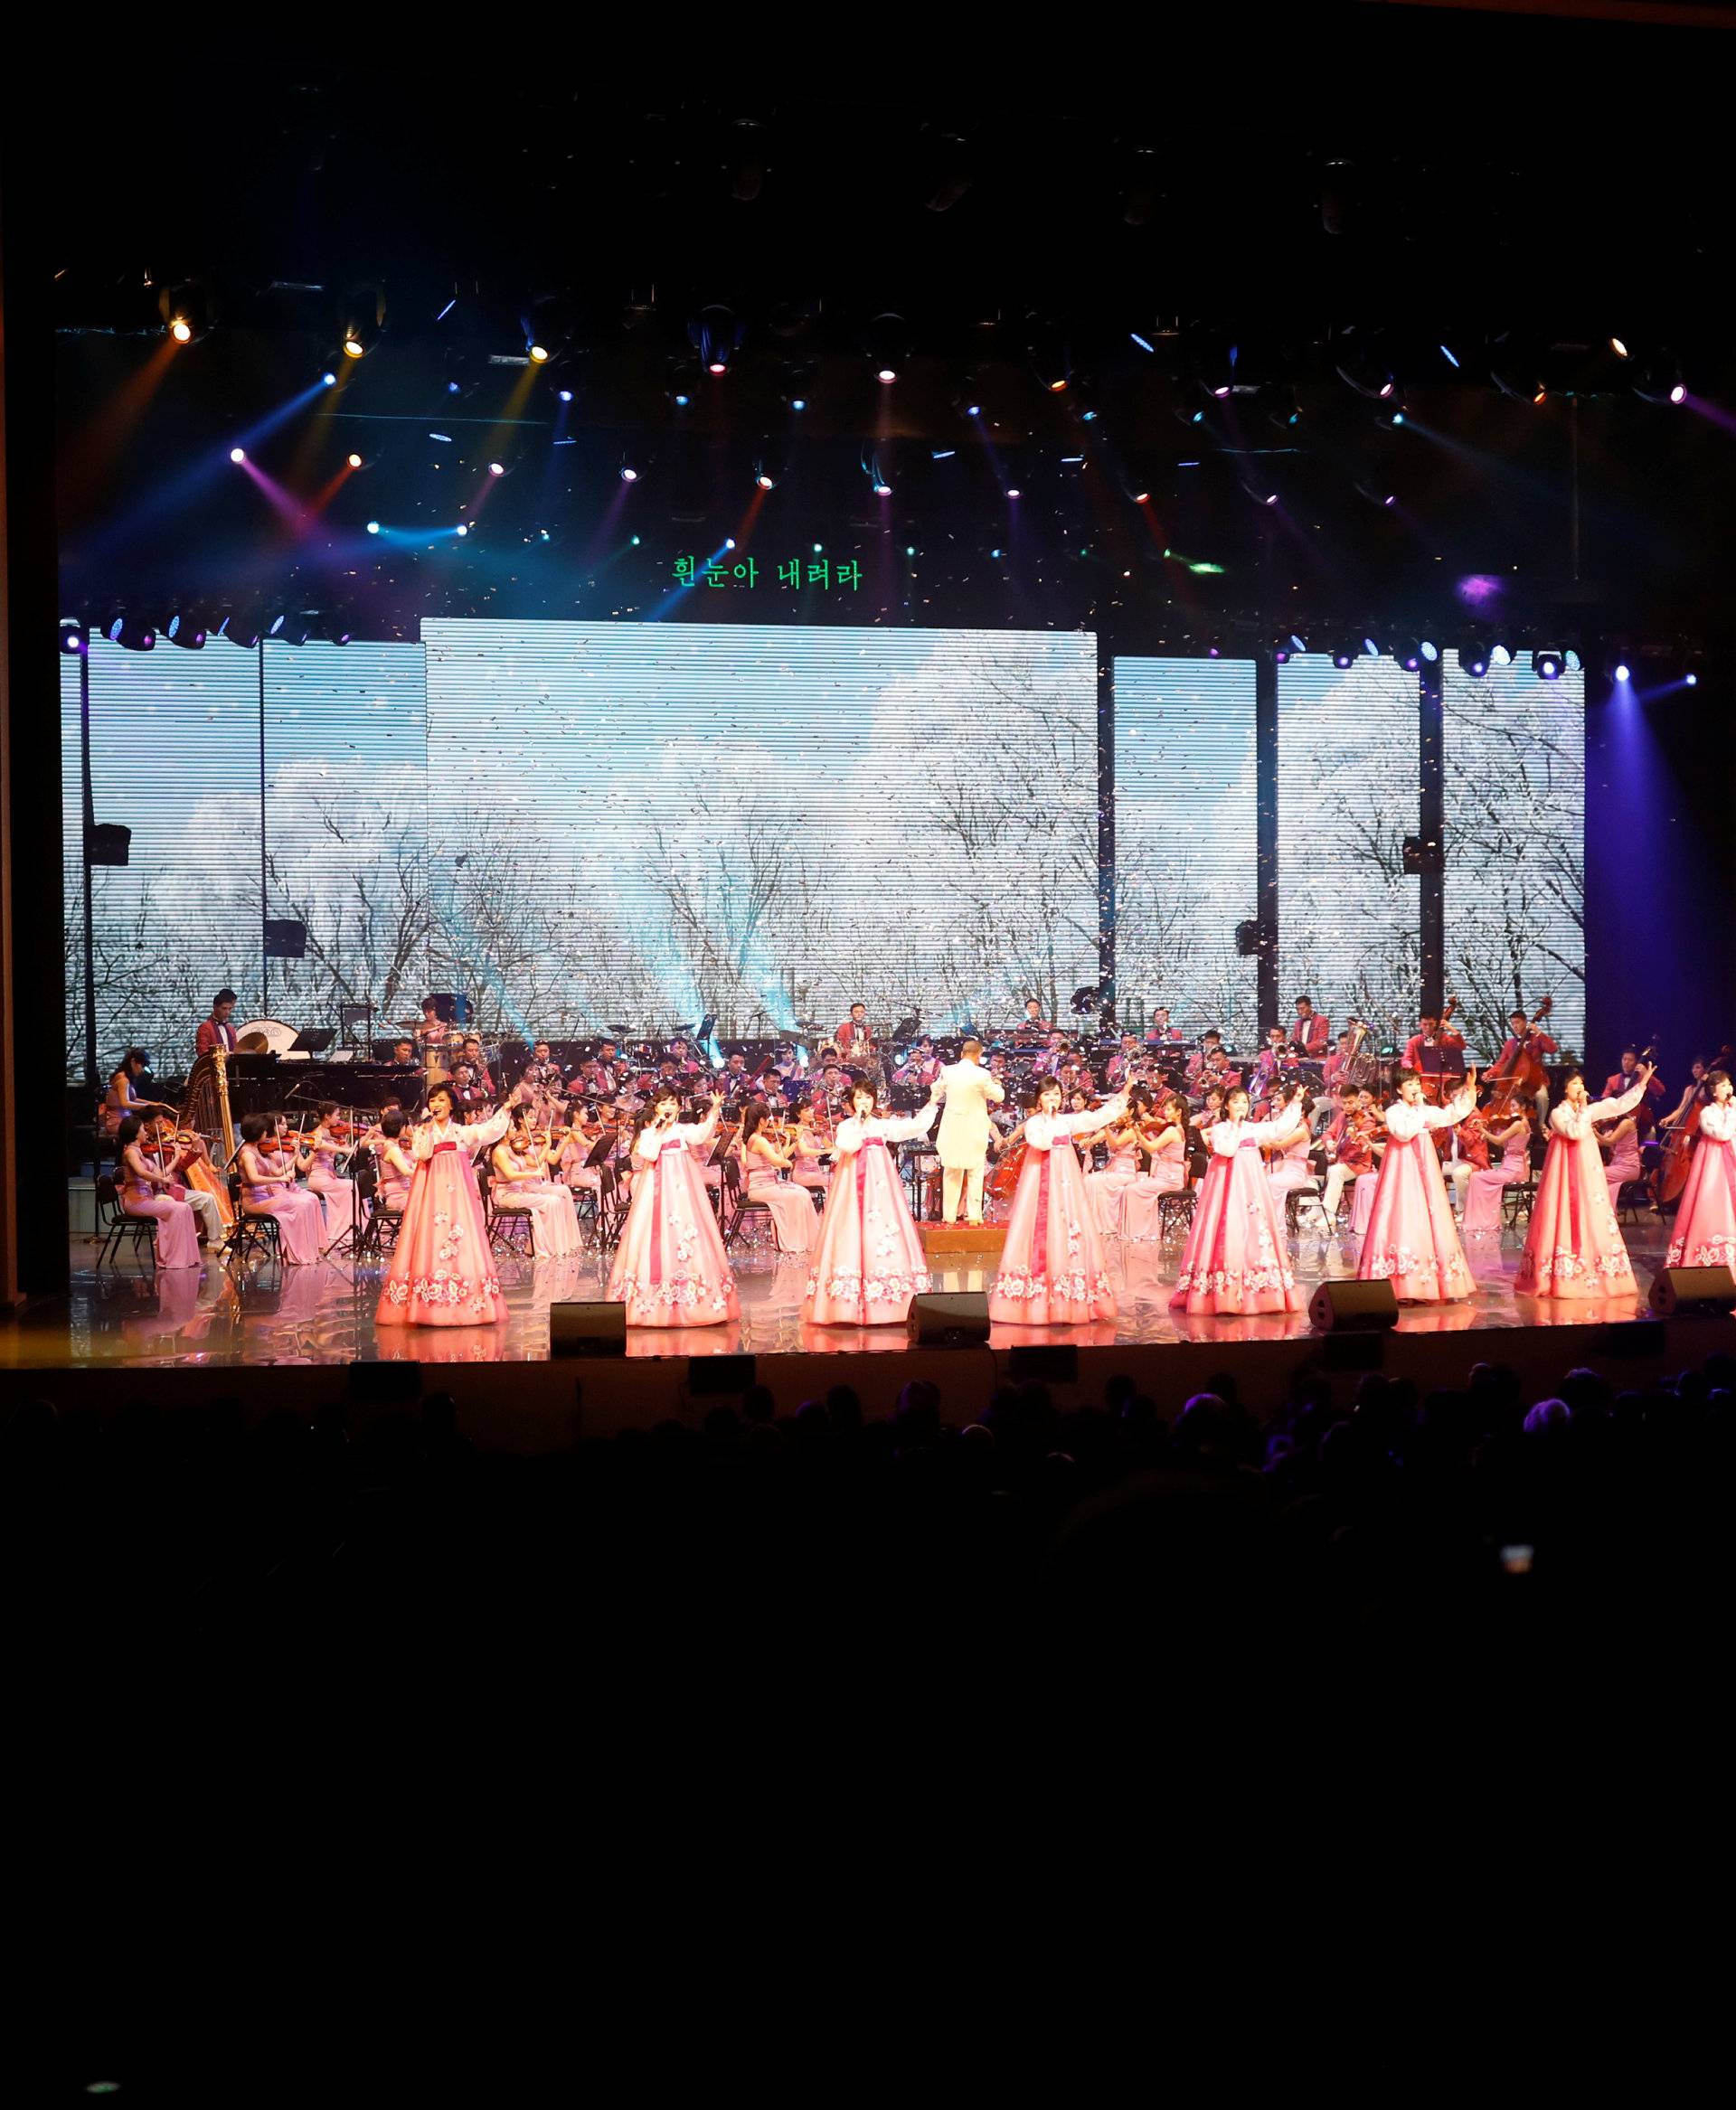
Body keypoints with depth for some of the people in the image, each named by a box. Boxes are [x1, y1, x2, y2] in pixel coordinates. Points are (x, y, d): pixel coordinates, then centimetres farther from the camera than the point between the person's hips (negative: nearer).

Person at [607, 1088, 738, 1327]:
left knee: (685, 1233, -5)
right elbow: (648, 1154, -9)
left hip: (682, 1186, -1)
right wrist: (659, 1132, -9)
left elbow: (701, 1135, -16)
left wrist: (715, 1111, -27)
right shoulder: (648, 1133, 9)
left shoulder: (685, 1129, 6)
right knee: (657, 1233, -4)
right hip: (656, 1188, 1)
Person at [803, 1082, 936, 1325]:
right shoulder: (846, 1126, 5)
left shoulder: (883, 1125, 11)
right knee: (853, 1230, -8)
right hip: (852, 1184, -2)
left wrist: (932, 1103, 0)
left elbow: (914, 1126, 4)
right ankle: (852, 1303, -6)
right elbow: (848, 1145, -15)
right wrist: (858, 1121, -10)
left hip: (879, 1182, 2)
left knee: (882, 1229, -3)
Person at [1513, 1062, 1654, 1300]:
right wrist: (1582, 1108, -14)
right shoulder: (1558, 1114, -7)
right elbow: (1575, 1132, -23)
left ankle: (1593, 1276, 7)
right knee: (1568, 1217, -7)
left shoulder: (1589, 1110, 10)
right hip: (1568, 1173, -6)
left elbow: (1621, 1105, 6)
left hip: (1588, 1173, 6)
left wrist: (1642, 1083, 0)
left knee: (1593, 1220, 4)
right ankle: (1563, 1278, -4)